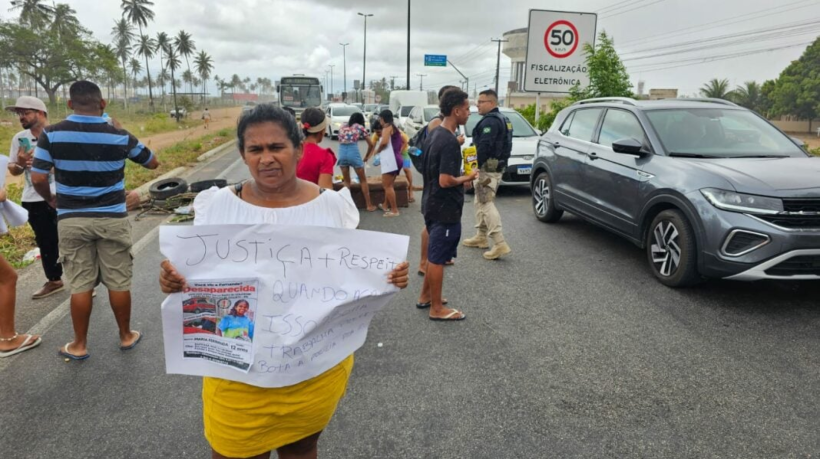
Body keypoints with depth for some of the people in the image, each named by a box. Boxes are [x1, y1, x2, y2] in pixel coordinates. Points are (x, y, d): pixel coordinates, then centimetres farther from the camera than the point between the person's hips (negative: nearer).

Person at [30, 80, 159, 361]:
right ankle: (126, 336, 24)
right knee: (119, 282, 10)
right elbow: (153, 162, 8)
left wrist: (51, 201, 14)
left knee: (80, 285, 9)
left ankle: (79, 345, 20)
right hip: (112, 219, -1)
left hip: (71, 220, 1)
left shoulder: (52, 134, -6)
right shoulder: (119, 136, -7)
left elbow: (37, 179, -6)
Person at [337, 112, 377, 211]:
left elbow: (340, 141, 19)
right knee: (363, 180, 11)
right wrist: (366, 157, 27)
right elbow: (371, 144, 16)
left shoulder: (342, 126, 22)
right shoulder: (360, 127, 13)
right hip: (353, 152, -3)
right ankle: (369, 205, 15)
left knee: (346, 181, 16)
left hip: (342, 151, 3)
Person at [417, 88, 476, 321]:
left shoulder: (435, 135, 8)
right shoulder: (450, 142, -22)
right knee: (437, 257, 1)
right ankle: (437, 308, 13)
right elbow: (445, 181, -26)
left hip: (432, 204, 10)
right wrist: (467, 178, -10)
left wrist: (460, 180, 13)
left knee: (434, 254, 21)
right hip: (445, 208, -10)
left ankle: (425, 296, 32)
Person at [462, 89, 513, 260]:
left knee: (487, 204, -11)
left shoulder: (490, 120, -16)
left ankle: (500, 244, -15)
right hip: (497, 166, 11)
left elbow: (484, 147, -26)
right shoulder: (502, 119, 18)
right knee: (481, 202, 19)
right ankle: (481, 236, 28)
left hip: (488, 167, -11)